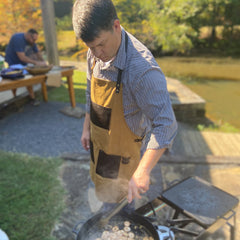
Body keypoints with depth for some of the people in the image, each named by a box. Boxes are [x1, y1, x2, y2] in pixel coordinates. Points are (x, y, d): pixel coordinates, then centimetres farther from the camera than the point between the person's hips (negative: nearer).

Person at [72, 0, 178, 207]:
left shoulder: (143, 69, -35)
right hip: (98, 140, 7)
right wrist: (86, 127, 10)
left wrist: (143, 171, -37)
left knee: (114, 195, 17)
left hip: (123, 147, -7)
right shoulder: (95, 54, -10)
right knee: (99, 181, 31)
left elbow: (165, 125, -34)